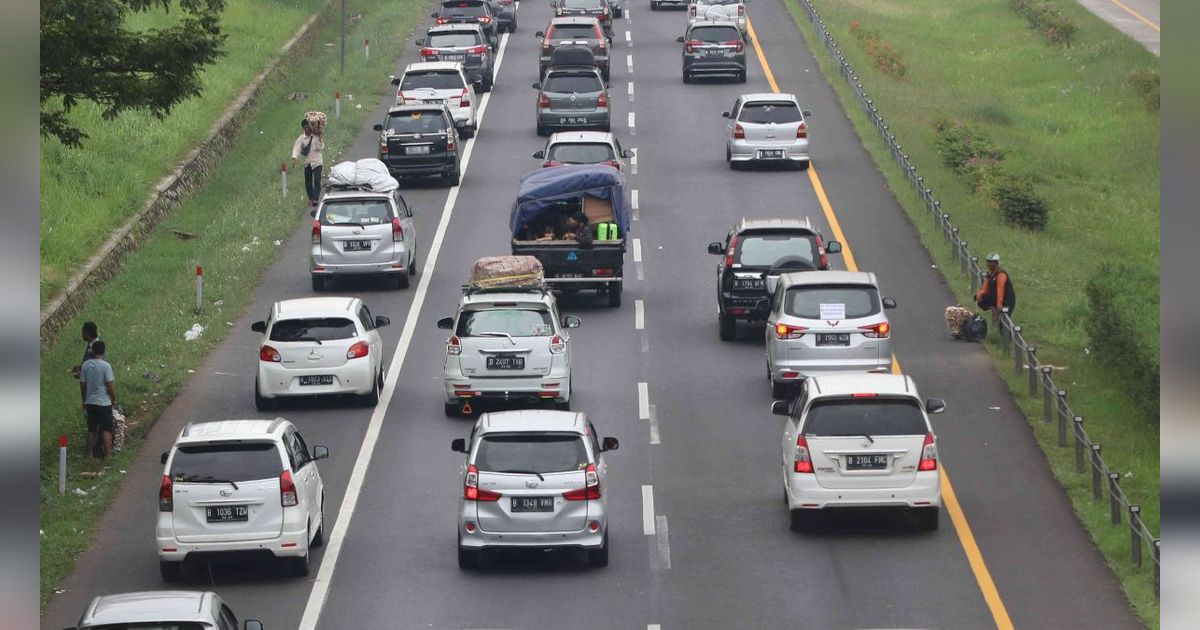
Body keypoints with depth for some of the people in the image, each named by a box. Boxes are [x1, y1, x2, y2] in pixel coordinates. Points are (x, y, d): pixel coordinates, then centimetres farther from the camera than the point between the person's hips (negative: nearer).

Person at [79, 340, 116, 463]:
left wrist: (84, 401, 16)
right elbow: (109, 386, -14)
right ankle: (108, 455, 4)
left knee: (91, 430, 12)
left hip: (90, 402, 4)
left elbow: (82, 385, 4)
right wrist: (114, 399, 2)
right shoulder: (106, 366, -15)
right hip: (104, 402, -4)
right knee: (106, 430, 4)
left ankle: (90, 456, 15)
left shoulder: (85, 365, -2)